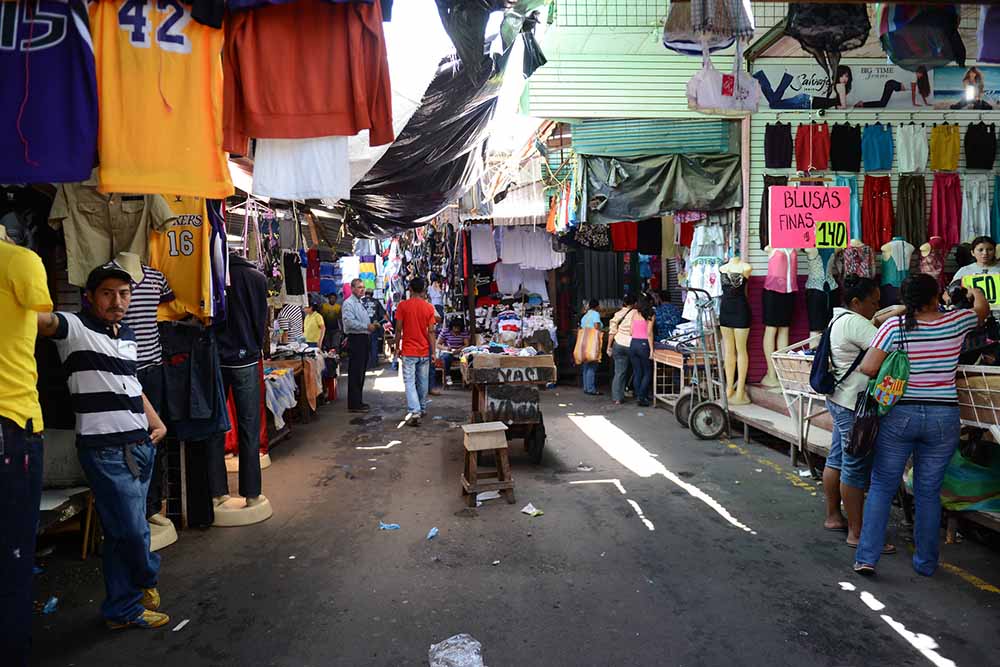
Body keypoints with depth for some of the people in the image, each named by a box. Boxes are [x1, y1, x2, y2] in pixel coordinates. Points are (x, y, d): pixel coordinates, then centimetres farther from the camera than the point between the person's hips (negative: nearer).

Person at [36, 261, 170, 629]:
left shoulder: (128, 336, 16)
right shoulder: (75, 327, -5)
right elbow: (43, 319, -28)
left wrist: (157, 422, 17)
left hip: (141, 445, 7)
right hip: (105, 450, -7)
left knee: (123, 532, 14)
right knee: (133, 529, -4)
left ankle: (122, 609, 26)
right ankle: (147, 578, 24)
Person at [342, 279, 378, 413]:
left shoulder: (361, 304, 20)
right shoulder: (348, 303, -10)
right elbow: (349, 322, -22)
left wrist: (372, 325, 10)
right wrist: (367, 326, -22)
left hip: (364, 339, 10)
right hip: (355, 340, -10)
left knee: (361, 373, 14)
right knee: (355, 374, -7)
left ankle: (358, 401, 23)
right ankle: (354, 404, -4)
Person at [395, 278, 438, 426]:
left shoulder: (403, 306, -7)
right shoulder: (429, 307, -2)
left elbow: (398, 329, -5)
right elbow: (431, 331, -3)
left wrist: (397, 347, 6)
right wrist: (433, 352, 2)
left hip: (408, 351, -3)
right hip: (424, 352, 3)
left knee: (409, 382, -3)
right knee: (422, 382, 15)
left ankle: (414, 412, -15)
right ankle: (422, 409, 28)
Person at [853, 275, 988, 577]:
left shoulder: (894, 326, -8)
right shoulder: (956, 322, -1)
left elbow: (868, 368, -14)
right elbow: (982, 308, 22)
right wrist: (974, 291, 44)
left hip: (898, 415, -1)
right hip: (943, 418, 2)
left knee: (882, 487, 6)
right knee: (929, 493, 11)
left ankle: (866, 557, 3)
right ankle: (926, 563, 23)